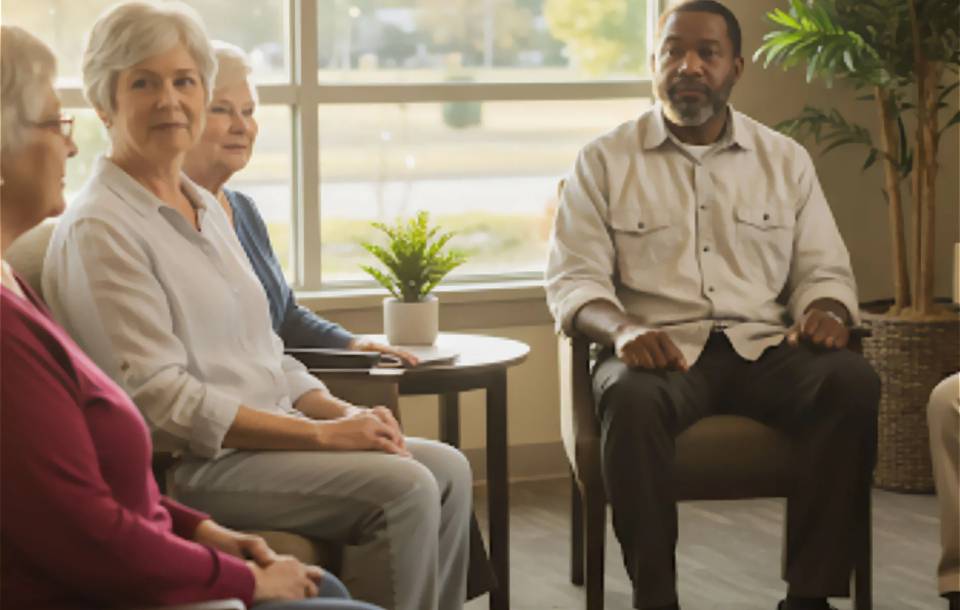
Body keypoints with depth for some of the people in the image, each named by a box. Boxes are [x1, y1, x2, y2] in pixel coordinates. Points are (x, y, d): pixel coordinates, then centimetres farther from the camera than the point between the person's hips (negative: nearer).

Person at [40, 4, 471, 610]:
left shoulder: (208, 207, 16)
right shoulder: (99, 229, -12)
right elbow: (162, 400, -18)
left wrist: (340, 411, 0)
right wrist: (324, 434, -19)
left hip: (275, 434, 9)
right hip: (194, 466, -8)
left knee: (448, 468, -5)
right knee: (405, 488, -21)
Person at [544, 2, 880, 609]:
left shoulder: (785, 160, 16)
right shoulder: (605, 161, 9)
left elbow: (824, 270, 15)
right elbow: (574, 280, 2)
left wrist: (826, 311, -10)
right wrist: (623, 329, -20)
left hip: (764, 346, 2)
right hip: (660, 350, -2)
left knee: (854, 383, -29)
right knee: (630, 399, -38)